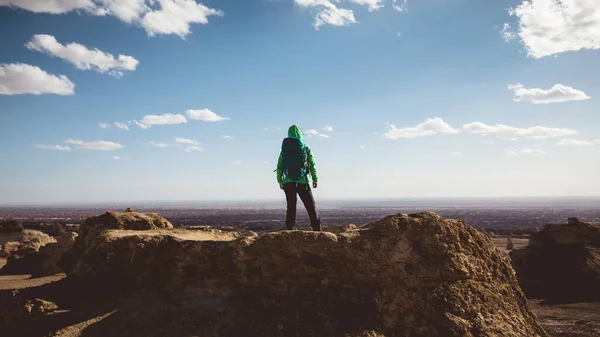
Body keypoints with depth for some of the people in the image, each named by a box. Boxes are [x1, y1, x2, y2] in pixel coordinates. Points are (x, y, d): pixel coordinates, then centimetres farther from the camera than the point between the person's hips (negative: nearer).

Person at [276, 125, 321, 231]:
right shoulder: (306, 148, -1)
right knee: (311, 207, 5)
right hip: (302, 182, -2)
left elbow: (279, 166, 2)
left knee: (291, 207, 9)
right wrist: (315, 179, -1)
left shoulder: (284, 149, 5)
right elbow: (312, 165, -6)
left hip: (288, 182, 2)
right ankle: (317, 230, 2)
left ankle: (290, 230, 4)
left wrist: (279, 180, 11)